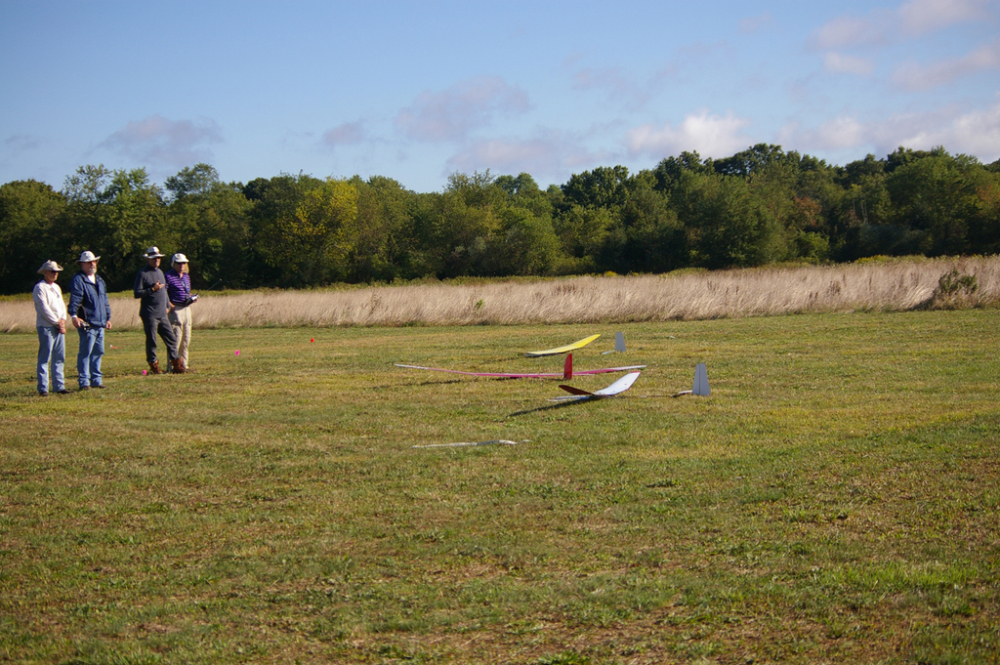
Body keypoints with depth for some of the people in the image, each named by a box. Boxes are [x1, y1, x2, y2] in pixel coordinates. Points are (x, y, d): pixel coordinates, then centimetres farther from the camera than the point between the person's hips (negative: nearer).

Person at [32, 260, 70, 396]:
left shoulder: (56, 287, 19)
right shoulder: (40, 288, -7)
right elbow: (44, 309, -13)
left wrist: (63, 320, 0)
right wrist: (57, 322, -11)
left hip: (59, 328, 8)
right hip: (46, 327, -8)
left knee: (59, 358, 8)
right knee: (44, 359, -7)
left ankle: (59, 386, 13)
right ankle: (43, 388, -6)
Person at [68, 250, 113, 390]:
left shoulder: (100, 281, 21)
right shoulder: (78, 280, -6)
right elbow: (74, 300, -18)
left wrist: (108, 318, 27)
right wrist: (74, 316, -30)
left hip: (100, 324, 8)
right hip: (87, 324, -8)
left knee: (98, 352, 11)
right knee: (85, 353, -7)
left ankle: (96, 380, 19)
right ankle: (84, 381, -4)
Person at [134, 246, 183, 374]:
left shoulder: (160, 272, 17)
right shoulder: (142, 274, -7)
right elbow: (137, 293, -13)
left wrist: (167, 306, 20)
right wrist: (152, 289, -19)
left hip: (162, 314, 7)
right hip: (149, 314, -7)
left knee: (171, 339, 6)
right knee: (151, 341, -2)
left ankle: (177, 365, 11)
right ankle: (153, 364, 8)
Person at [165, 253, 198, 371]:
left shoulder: (186, 276, 16)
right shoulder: (169, 276, -8)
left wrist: (192, 299, 6)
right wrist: (170, 306, -21)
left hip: (186, 308, 8)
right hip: (175, 310, -8)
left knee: (186, 339, 12)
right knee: (175, 338, -9)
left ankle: (184, 364, 20)